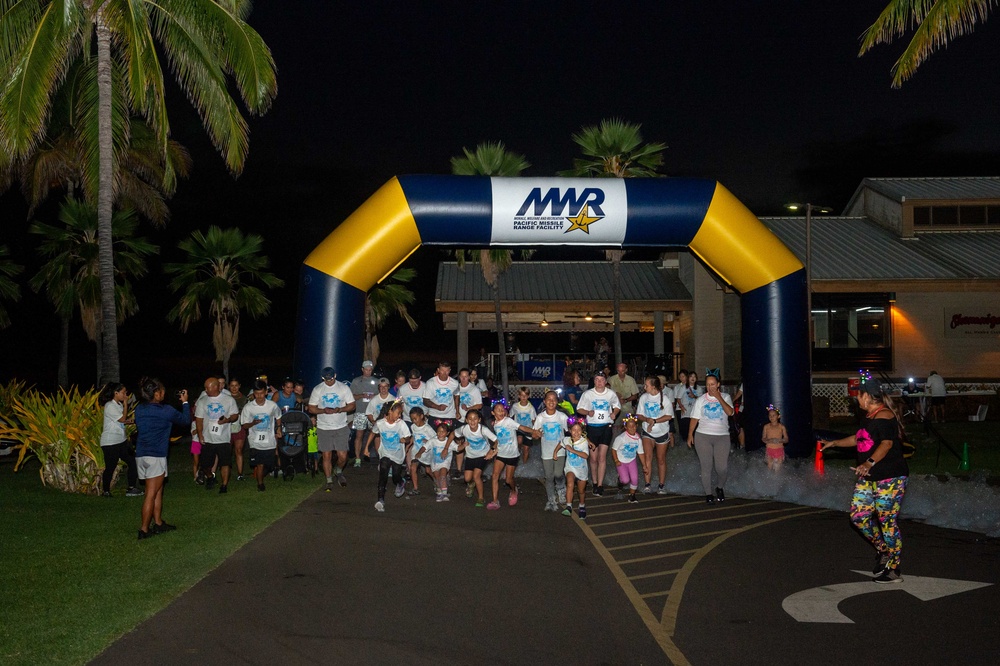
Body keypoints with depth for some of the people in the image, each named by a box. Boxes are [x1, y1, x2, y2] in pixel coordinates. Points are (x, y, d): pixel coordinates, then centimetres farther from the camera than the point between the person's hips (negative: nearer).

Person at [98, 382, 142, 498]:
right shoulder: (110, 406, -16)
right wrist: (125, 403, -14)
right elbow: (123, 419, -18)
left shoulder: (119, 405, 11)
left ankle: (132, 489, 11)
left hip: (121, 441, 9)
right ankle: (106, 491, 19)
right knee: (110, 467, 2)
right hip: (110, 442, -9)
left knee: (133, 461, 5)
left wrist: (132, 421, -5)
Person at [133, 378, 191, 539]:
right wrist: (185, 402, 13)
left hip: (141, 455, 7)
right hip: (156, 456, -7)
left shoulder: (139, 409, 5)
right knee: (151, 494, -2)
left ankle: (158, 523, 22)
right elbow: (186, 420, 1)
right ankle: (144, 530, 1)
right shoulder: (166, 411, -12)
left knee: (158, 490, 18)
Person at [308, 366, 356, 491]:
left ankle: (338, 471, 29)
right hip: (323, 428, 0)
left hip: (341, 427, 0)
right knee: (326, 456, 4)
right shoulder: (317, 389, 1)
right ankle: (329, 481, 19)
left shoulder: (343, 387, -1)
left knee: (343, 456, -3)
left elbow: (352, 405, 0)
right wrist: (323, 410, -18)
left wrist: (340, 409, -19)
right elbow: (311, 408, 1)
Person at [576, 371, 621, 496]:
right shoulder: (587, 394, -1)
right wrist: (588, 412, -16)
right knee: (593, 458, 6)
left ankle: (600, 485, -8)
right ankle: (594, 483, 22)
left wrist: (614, 413, -4)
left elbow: (617, 406, 18)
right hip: (592, 427, 0)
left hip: (606, 427, 0)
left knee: (602, 457, -9)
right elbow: (579, 409, 4)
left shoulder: (611, 394, 3)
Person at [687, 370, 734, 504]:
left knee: (722, 467, -7)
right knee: (706, 467, 1)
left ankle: (720, 487, 22)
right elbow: (694, 419, 6)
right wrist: (690, 435, 1)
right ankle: (708, 494, 13)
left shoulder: (725, 397, 5)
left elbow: (730, 412, -12)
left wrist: (719, 398, -14)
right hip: (703, 436, 1)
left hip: (722, 436, 0)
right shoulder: (701, 400, 7)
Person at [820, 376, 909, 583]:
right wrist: (834, 443, 36)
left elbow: (887, 443, -27)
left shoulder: (884, 415, -15)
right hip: (868, 477, 10)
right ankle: (883, 550, 26)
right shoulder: (868, 416, 15)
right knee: (858, 516, 7)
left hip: (890, 478, -10)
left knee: (887, 521, -4)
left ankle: (894, 569, 7)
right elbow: (859, 439, 31)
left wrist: (870, 463, -38)